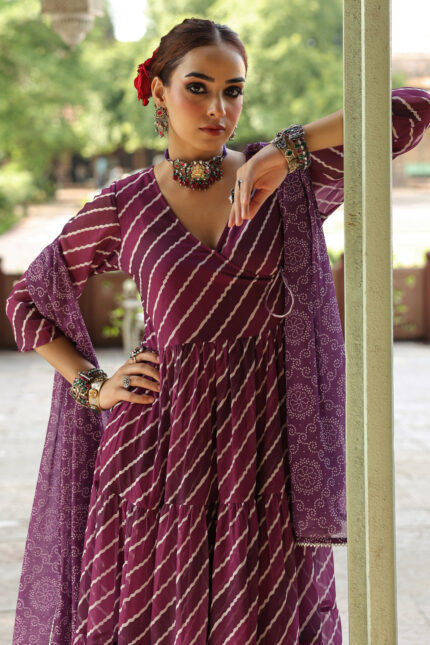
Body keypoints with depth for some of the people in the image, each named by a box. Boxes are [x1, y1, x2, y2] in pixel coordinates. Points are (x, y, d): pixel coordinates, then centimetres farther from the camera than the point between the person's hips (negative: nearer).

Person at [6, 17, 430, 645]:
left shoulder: (287, 180, 2)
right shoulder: (122, 208, 2)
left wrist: (288, 148, -17)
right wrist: (92, 385, 2)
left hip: (261, 441, 0)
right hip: (156, 441, 0)